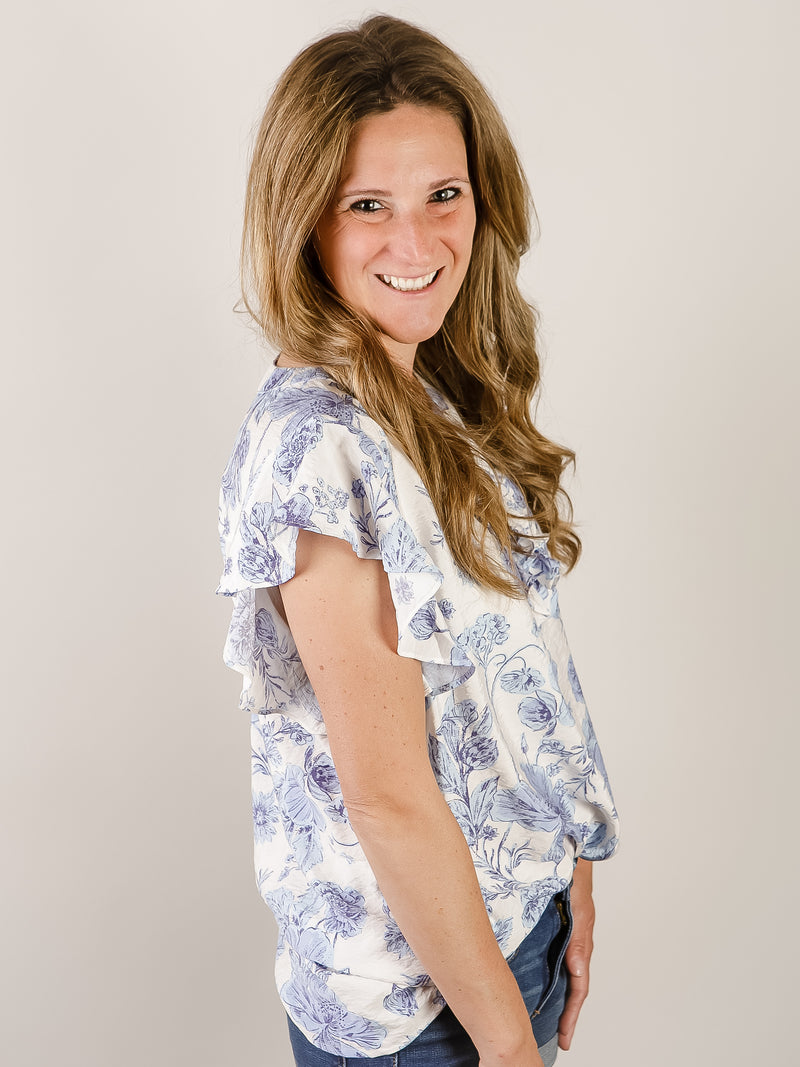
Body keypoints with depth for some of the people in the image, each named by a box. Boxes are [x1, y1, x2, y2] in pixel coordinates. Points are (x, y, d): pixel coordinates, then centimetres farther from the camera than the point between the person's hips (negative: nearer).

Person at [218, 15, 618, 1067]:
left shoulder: (445, 394, 0)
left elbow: (516, 664, 4)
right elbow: (390, 796, -25)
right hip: (413, 982, -7)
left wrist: (570, 864, 5)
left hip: (519, 900, 8)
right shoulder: (315, 445, -27)